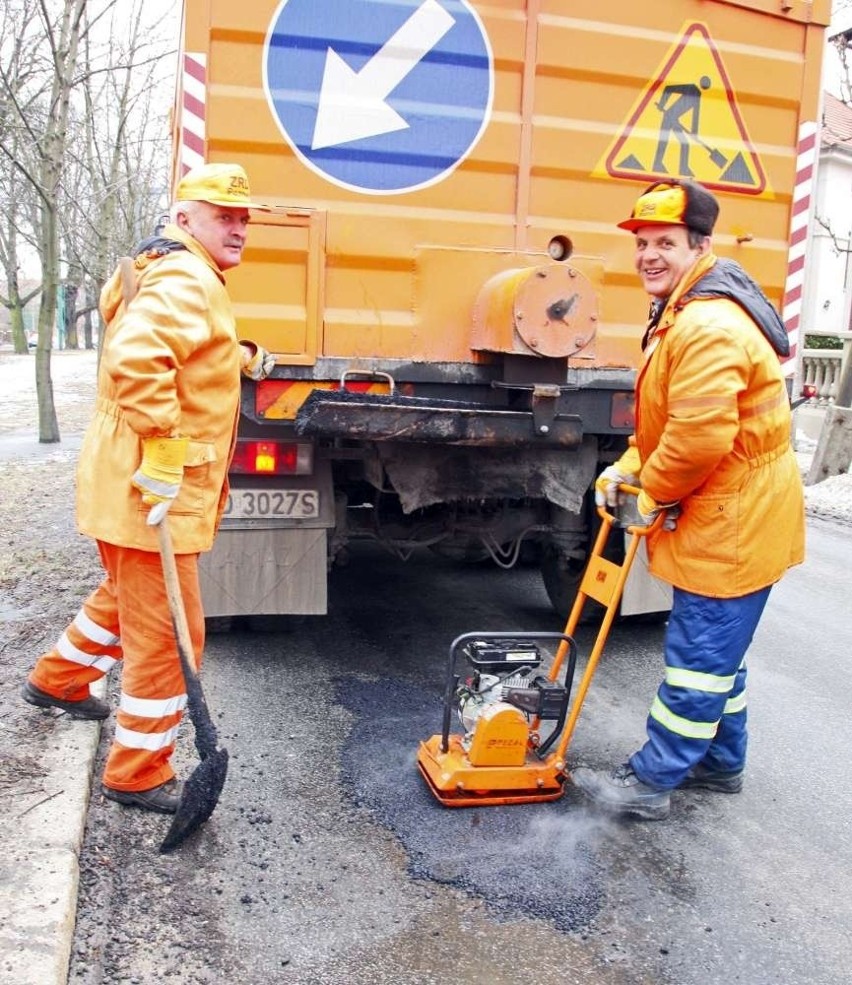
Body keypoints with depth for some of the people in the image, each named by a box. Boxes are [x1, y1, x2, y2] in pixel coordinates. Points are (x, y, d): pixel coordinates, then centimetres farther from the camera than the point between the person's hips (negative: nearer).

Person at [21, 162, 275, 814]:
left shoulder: (191, 277, 18)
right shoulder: (186, 279, -16)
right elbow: (135, 359, -33)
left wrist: (241, 358, 23)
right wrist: (163, 448, -31)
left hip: (143, 486, 11)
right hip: (150, 489, -11)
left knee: (128, 597, 30)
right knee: (168, 634, -3)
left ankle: (58, 680, 51)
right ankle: (138, 774, 10)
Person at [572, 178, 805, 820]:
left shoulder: (709, 328, -25)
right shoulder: (681, 314, 12)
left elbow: (699, 435, -31)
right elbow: (666, 419, 20)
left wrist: (654, 491, -13)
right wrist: (630, 468, 5)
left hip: (733, 525, -11)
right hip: (724, 519, 11)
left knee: (699, 658, 1)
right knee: (717, 650, 21)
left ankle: (651, 782, 13)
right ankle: (721, 763, 37)